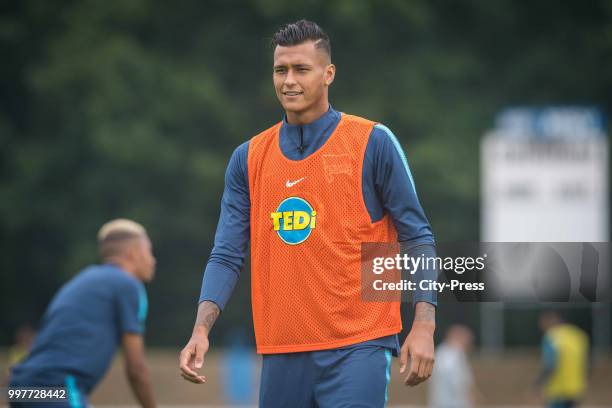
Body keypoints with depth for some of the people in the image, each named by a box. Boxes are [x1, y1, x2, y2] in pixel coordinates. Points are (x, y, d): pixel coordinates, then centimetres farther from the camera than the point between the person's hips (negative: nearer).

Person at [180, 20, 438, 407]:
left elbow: (417, 239, -1)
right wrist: (202, 329, -10)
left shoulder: (373, 143, -1)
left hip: (357, 347, -4)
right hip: (282, 353, 4)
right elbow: (227, 255, 5)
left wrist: (424, 326, -11)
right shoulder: (249, 157, 9)